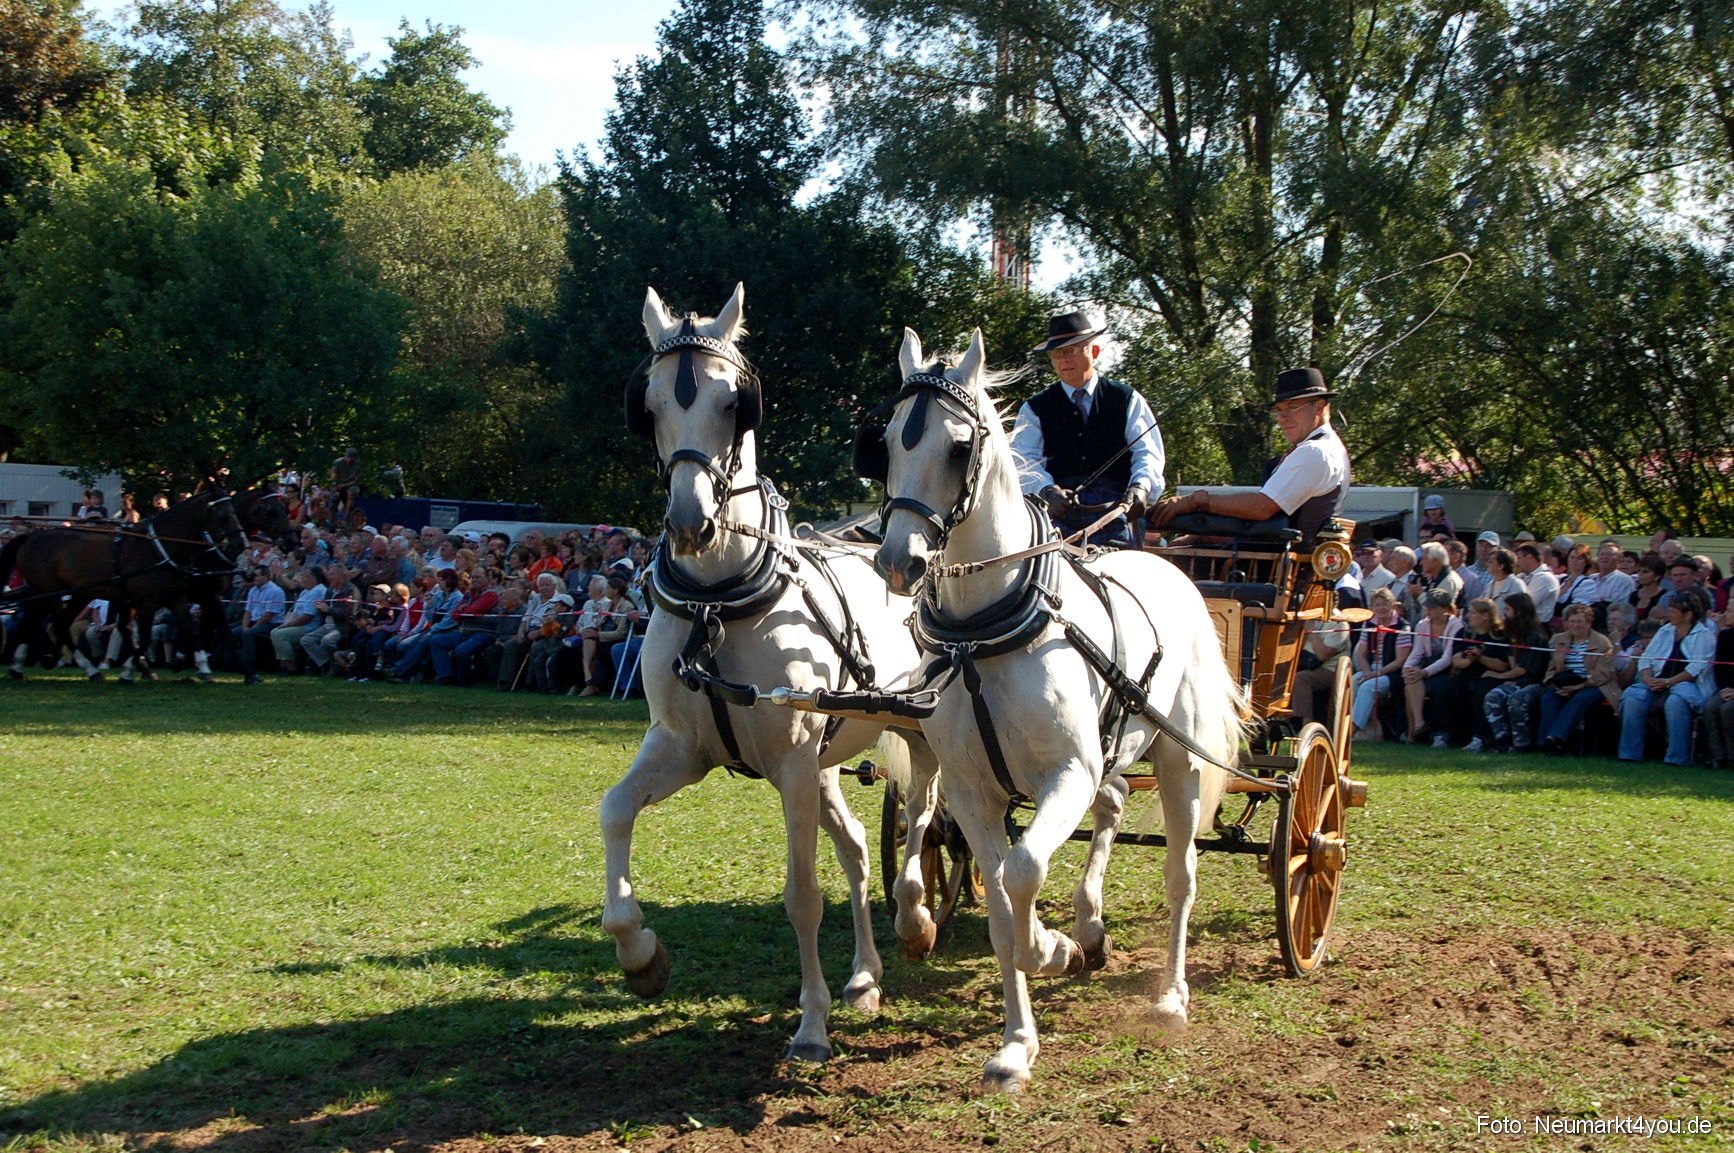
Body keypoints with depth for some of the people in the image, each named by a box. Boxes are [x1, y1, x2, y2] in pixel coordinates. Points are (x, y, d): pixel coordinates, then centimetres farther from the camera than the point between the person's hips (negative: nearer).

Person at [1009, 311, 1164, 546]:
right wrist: (1048, 490, -19)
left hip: (1115, 509, 0)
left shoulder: (1127, 400, 16)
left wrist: (1141, 486, -16)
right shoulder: (1034, 409, 16)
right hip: (1058, 512, 0)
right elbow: (1025, 460, 3)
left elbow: (1148, 452, 7)